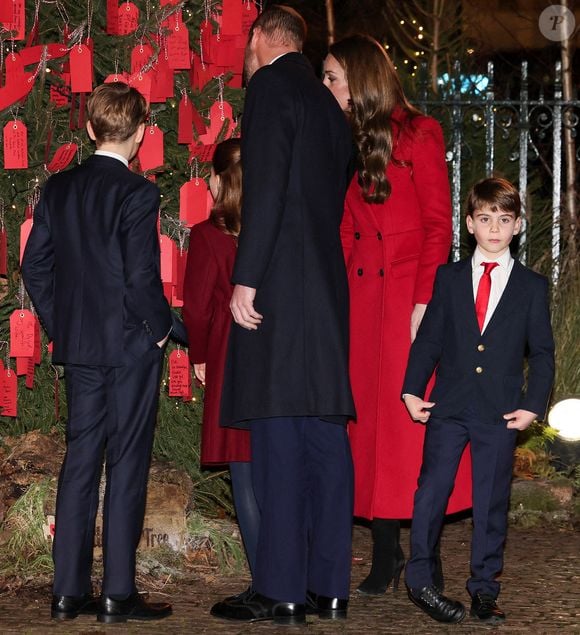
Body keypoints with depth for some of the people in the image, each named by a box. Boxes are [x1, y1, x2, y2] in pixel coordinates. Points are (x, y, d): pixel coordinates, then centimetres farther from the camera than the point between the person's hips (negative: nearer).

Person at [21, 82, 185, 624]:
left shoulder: (58, 189, 5)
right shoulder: (137, 194, -13)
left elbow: (35, 265, 7)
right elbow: (141, 278, -18)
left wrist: (59, 327, 14)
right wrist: (166, 328, -3)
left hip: (77, 348, 6)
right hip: (131, 346, -6)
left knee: (79, 462, 9)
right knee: (126, 466, 0)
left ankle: (68, 591, 10)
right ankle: (118, 594, 1)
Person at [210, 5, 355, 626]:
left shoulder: (272, 85, -4)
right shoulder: (327, 103, 21)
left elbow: (266, 186, -14)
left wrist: (244, 279, -16)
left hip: (280, 283, -8)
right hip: (328, 288, 8)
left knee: (277, 433, -9)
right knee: (323, 432, 6)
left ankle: (280, 590, -11)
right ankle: (328, 586, 8)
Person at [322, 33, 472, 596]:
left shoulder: (418, 134, -2)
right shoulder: (346, 144, 15)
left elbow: (438, 223, -6)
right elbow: (344, 232, 14)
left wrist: (425, 301, -14)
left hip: (409, 295, -6)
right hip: (361, 297, 6)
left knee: (415, 421, -6)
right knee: (369, 423, 3)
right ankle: (385, 554, 7)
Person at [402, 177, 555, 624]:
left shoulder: (532, 286, 7)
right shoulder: (448, 278, 9)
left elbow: (542, 352, 7)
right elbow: (428, 338, 8)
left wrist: (533, 406, -3)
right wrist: (412, 391, -2)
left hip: (501, 412, 0)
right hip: (448, 405, 0)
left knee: (492, 499, 4)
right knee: (433, 488, -3)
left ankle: (484, 587, 12)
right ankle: (420, 579, 7)